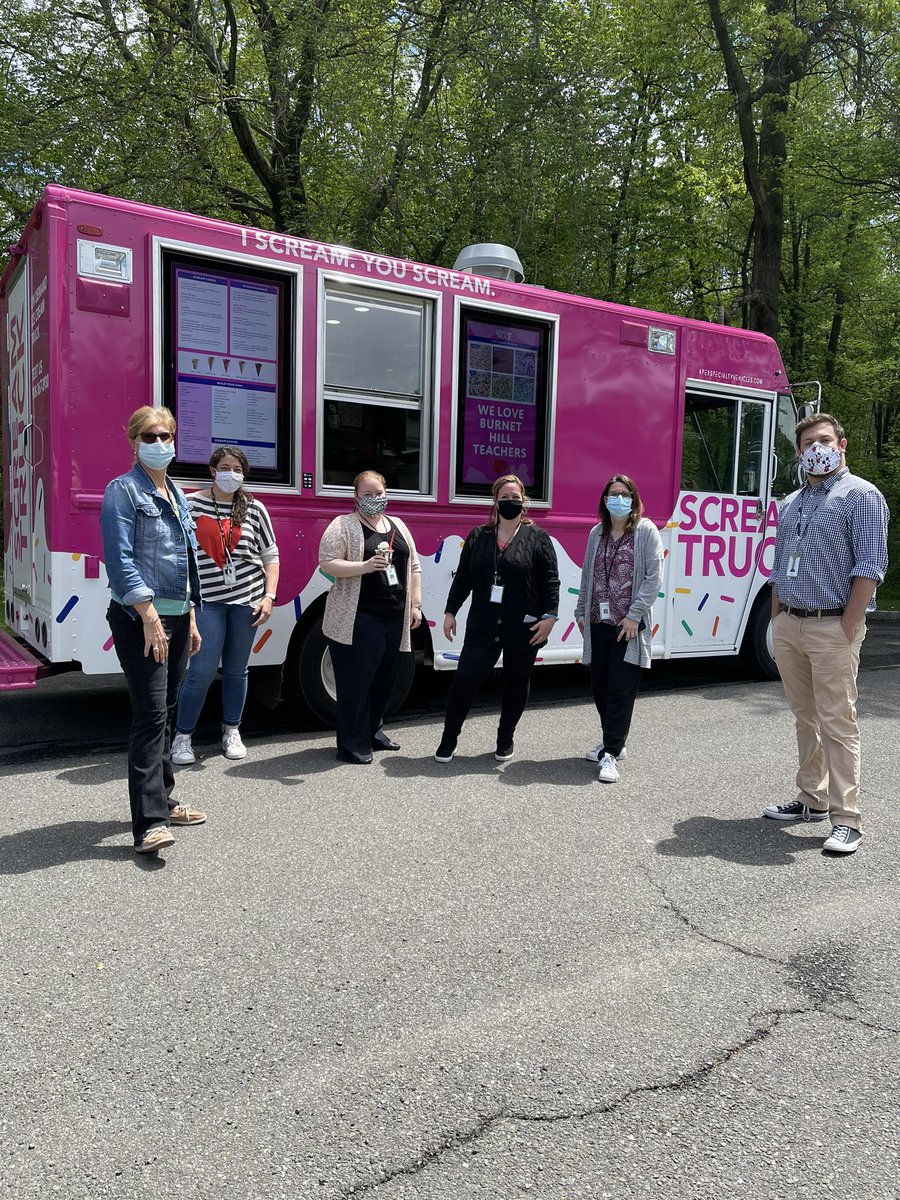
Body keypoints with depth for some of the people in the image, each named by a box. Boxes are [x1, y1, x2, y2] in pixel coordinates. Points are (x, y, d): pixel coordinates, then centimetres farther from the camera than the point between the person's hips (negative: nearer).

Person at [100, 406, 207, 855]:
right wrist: (150, 616, -22)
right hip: (140, 618, -8)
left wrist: (190, 619, 17)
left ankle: (162, 800, 26)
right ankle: (149, 823, -12)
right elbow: (120, 560, -16)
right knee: (151, 713, -13)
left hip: (177, 616, 8)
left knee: (165, 711, 14)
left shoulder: (177, 494, 18)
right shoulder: (123, 491, -6)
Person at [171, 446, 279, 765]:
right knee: (202, 671, -5)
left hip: (246, 599, 2)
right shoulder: (192, 504, -1)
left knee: (236, 670, 12)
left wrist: (269, 596, 0)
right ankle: (182, 737, 12)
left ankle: (232, 732, 28)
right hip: (207, 600, -2)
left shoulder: (253, 508, 4)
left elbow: (270, 556, 8)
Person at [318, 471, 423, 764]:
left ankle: (373, 731, 29)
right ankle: (352, 745, 6)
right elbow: (326, 563, -10)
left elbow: (413, 568, 18)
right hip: (358, 619, -6)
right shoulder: (344, 525, -2)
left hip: (394, 618, 6)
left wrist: (415, 605, 11)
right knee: (356, 682, -3)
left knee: (385, 679, 12)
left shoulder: (398, 526, 16)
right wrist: (365, 566, -21)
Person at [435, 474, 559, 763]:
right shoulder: (478, 536, 7)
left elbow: (550, 581, -2)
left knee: (516, 684, 10)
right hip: (482, 627, 2)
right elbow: (462, 577, 11)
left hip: (523, 629, -1)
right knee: (464, 681, -1)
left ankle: (505, 740, 28)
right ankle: (448, 739, 15)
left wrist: (549, 616, -10)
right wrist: (450, 612, 8)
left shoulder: (537, 538, 0)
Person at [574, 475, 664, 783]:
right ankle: (613, 743, 28)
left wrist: (634, 615, -13)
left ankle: (611, 754, -3)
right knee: (600, 686, 11)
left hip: (629, 626, -5)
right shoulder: (597, 533, 13)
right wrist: (581, 612, 15)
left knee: (621, 689, -6)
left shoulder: (646, 531, -2)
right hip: (598, 623, 5)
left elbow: (653, 576, -8)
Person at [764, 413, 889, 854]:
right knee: (805, 718, 14)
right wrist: (777, 620, 13)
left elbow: (870, 566, -12)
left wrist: (848, 627, -17)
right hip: (789, 626, 7)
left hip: (831, 627, -7)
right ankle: (812, 800, 25)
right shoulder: (790, 504, 17)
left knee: (837, 723, -5)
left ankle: (846, 820, 1)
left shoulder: (861, 495, -5)